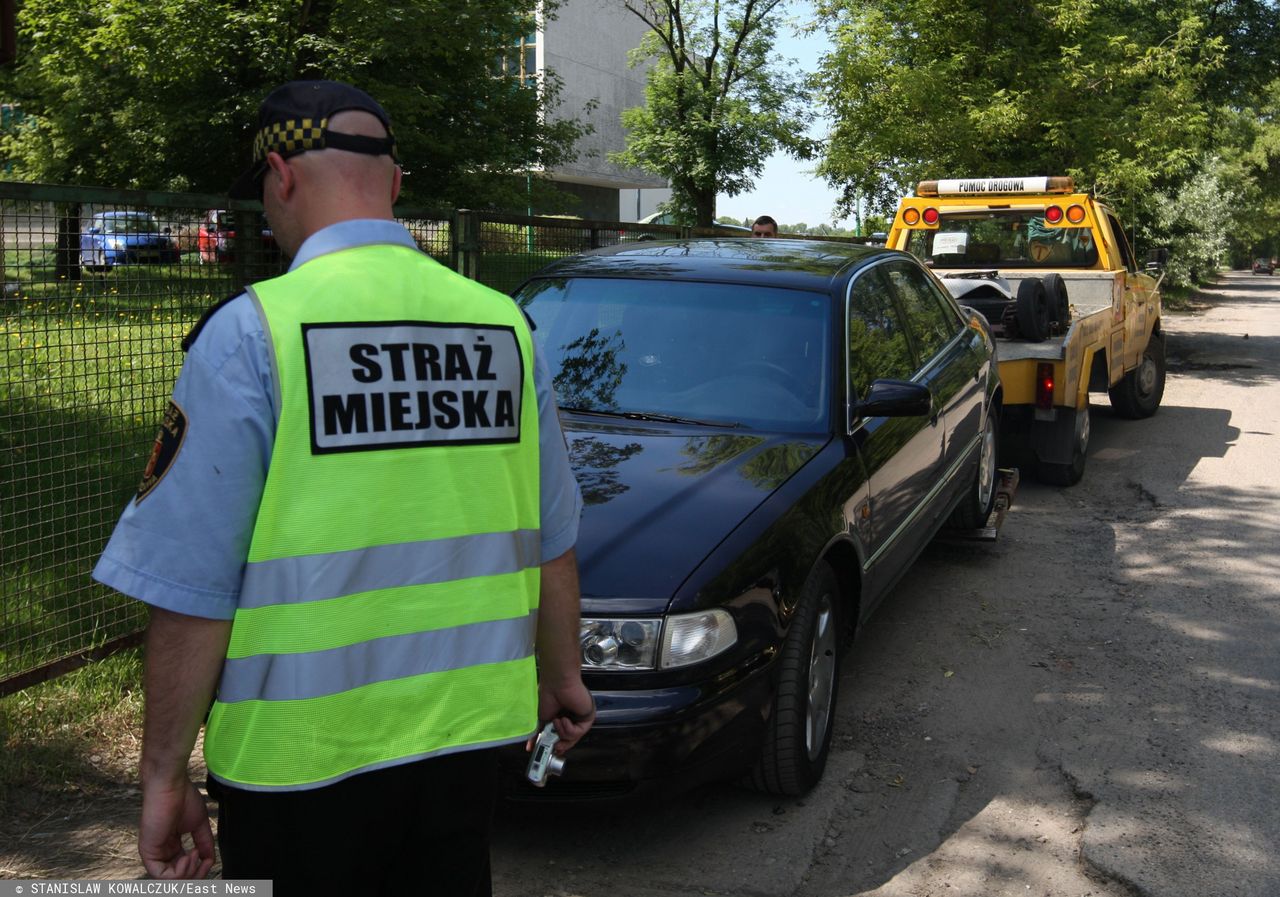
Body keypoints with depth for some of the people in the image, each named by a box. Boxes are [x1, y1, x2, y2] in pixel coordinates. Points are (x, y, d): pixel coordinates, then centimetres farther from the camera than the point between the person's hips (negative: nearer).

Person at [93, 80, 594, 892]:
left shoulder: (251, 334, -12)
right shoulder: (504, 324, 2)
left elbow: (191, 588, -13)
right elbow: (553, 544, 9)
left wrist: (164, 772, -2)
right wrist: (562, 677, 23)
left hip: (302, 754, -4)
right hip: (466, 734, 5)